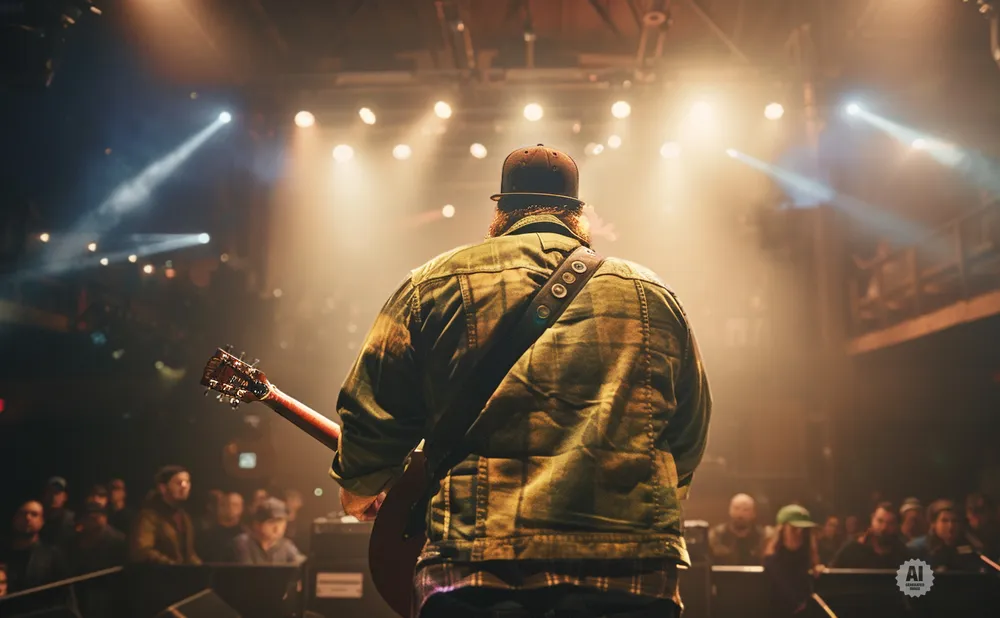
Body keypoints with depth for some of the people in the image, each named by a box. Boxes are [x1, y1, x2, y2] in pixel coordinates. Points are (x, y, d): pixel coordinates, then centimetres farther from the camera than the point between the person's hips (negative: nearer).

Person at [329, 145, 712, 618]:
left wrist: (358, 487, 25)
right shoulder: (655, 295, 12)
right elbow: (689, 440, 17)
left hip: (475, 563, -1)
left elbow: (371, 411, 5)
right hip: (634, 570, 2)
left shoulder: (437, 283, 5)